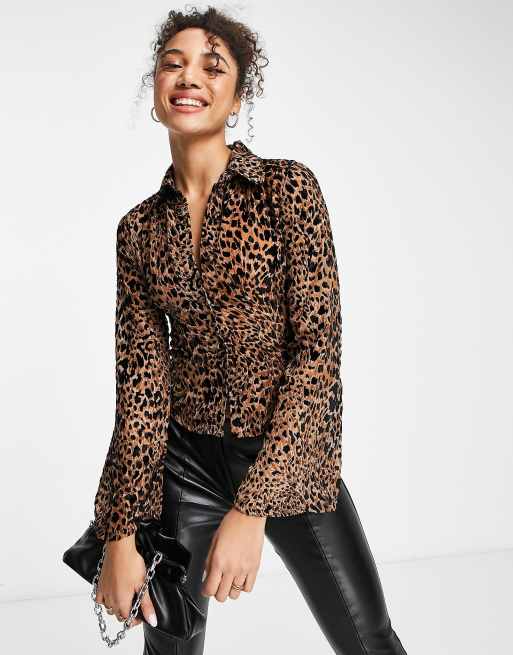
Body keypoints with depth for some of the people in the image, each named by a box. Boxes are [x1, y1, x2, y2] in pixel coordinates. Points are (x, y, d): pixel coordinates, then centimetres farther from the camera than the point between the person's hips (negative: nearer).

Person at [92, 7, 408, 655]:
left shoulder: (288, 187, -9)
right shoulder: (138, 228, 2)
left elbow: (319, 350, -15)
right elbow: (140, 376, -1)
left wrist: (252, 508, -22)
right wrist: (120, 533, -7)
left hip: (289, 457, -2)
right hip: (184, 459, 3)